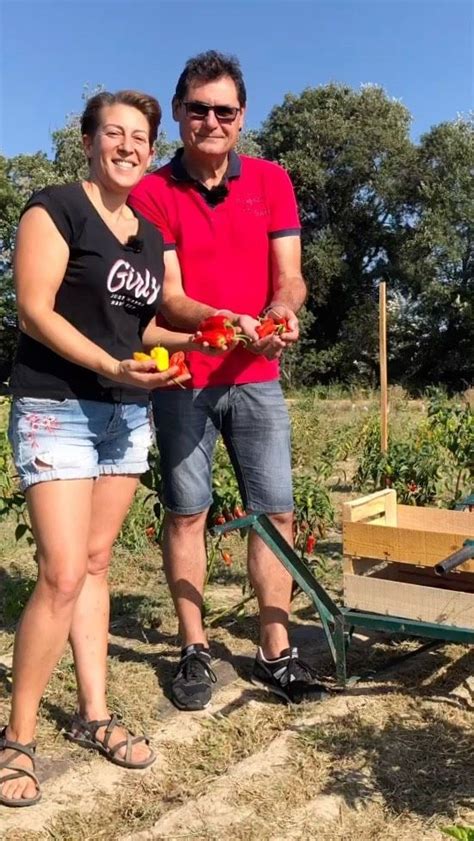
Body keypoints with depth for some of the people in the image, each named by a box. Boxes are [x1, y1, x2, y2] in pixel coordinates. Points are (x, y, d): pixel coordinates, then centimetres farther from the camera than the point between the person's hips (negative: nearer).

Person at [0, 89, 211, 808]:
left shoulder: (149, 233, 15)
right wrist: (112, 367, -23)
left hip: (127, 414, 7)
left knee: (95, 564, 11)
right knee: (63, 575, -11)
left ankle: (93, 715, 21)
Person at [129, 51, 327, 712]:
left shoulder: (272, 182, 5)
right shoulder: (151, 194, -3)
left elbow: (289, 276, 0)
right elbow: (168, 298, -9)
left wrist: (280, 314, -23)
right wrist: (231, 323, -28)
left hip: (257, 378, 2)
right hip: (182, 379, -2)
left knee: (276, 511, 2)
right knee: (186, 512, 4)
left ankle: (275, 653, 15)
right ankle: (195, 651, 18)